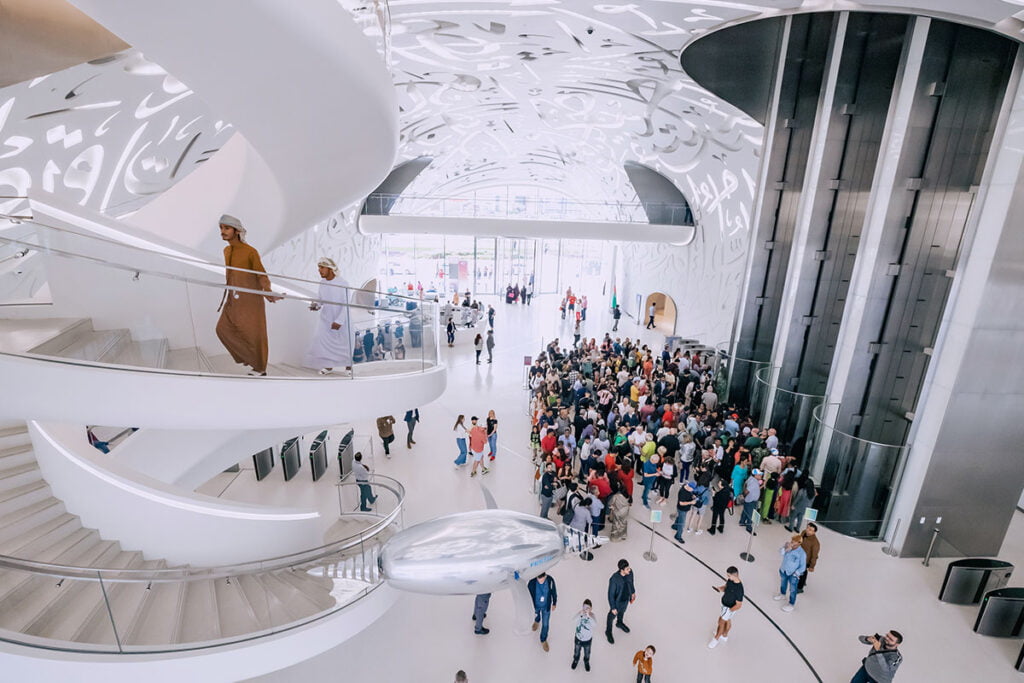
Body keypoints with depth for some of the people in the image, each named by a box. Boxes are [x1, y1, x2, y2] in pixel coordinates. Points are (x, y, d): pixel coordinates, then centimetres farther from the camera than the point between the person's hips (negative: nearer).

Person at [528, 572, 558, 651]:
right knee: (536, 615, 32)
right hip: (535, 605, 0)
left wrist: (554, 603, 3)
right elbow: (528, 596, -19)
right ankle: (537, 621, 69)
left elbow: (554, 592, -12)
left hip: (546, 606, 0)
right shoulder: (532, 582, -36)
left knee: (545, 624, 17)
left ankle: (543, 640, 46)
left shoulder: (550, 580, -32)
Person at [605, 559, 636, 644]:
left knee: (622, 611, 34)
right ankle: (608, 632, 50)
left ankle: (619, 623, 65)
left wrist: (633, 593, 12)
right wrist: (613, 607, -17)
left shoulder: (630, 572, -25)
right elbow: (611, 594, -26)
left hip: (626, 599, 5)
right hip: (617, 601, -5)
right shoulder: (614, 579, -41)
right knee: (612, 616, 23)